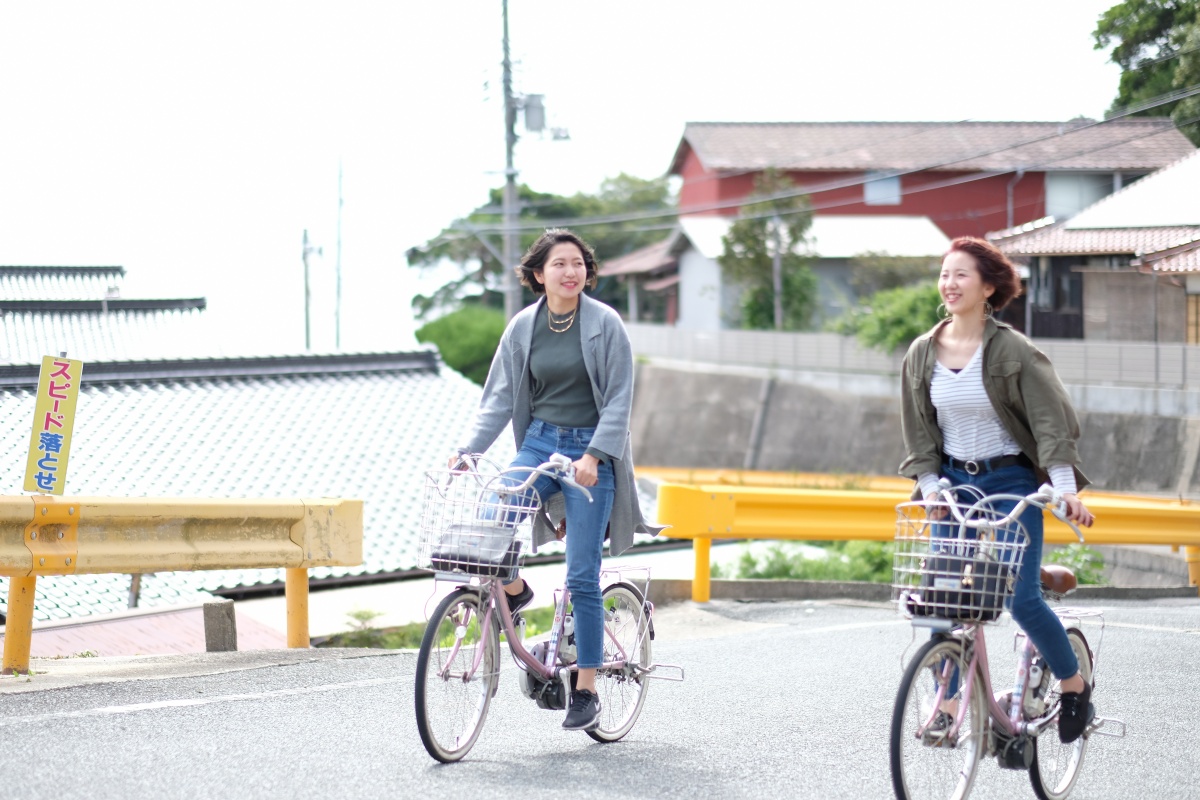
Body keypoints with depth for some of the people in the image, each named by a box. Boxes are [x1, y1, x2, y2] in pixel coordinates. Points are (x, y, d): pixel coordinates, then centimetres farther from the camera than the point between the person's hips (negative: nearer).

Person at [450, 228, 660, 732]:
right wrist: (469, 449, -7)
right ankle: (514, 592, 11)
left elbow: (619, 400, -8)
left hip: (590, 453, -3)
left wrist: (594, 455, -20)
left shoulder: (605, 324, -5)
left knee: (582, 577, -5)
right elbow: (499, 396, 6)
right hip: (539, 443, 3)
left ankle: (586, 693, 4)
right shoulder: (523, 327, 5)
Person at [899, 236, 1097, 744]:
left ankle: (1075, 687, 11)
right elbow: (917, 430, 7)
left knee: (1022, 598, -11)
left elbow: (1050, 420, -13)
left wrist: (1066, 488, -20)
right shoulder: (923, 353, 1)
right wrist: (929, 485, -6)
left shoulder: (1012, 350, -11)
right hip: (954, 483, 4)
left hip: (1010, 483, -4)